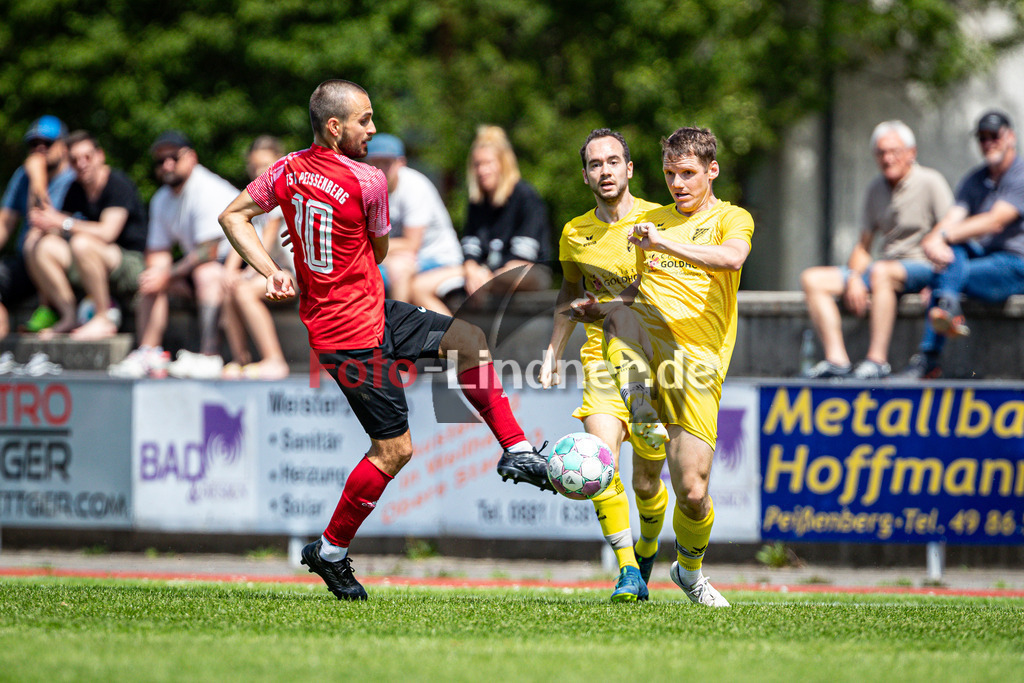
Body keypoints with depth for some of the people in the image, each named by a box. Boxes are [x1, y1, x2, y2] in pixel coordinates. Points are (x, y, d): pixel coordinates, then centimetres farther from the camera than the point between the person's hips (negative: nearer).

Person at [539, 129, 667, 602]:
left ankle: (645, 557, 36)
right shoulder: (575, 234, 5)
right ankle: (627, 573, -19)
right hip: (602, 358, 1)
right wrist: (553, 351, 16)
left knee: (646, 483, 6)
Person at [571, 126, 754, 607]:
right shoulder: (652, 220, 23)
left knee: (693, 491, -8)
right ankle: (640, 405, -42)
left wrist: (665, 244, -26)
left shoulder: (732, 219, 7)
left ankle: (689, 569, 20)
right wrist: (597, 309, 8)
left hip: (697, 356, -3)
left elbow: (732, 258, -17)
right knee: (621, 312, -36)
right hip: (645, 338, 3)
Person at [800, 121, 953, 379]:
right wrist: (854, 279, -3)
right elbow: (863, 247, 17)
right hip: (884, 268, 7)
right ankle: (836, 360, -23)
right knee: (813, 279, -9)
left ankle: (877, 360, -41)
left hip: (920, 268, -7)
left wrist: (936, 281, -20)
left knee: (881, 271, -40)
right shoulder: (876, 190, 14)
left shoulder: (930, 182, -5)